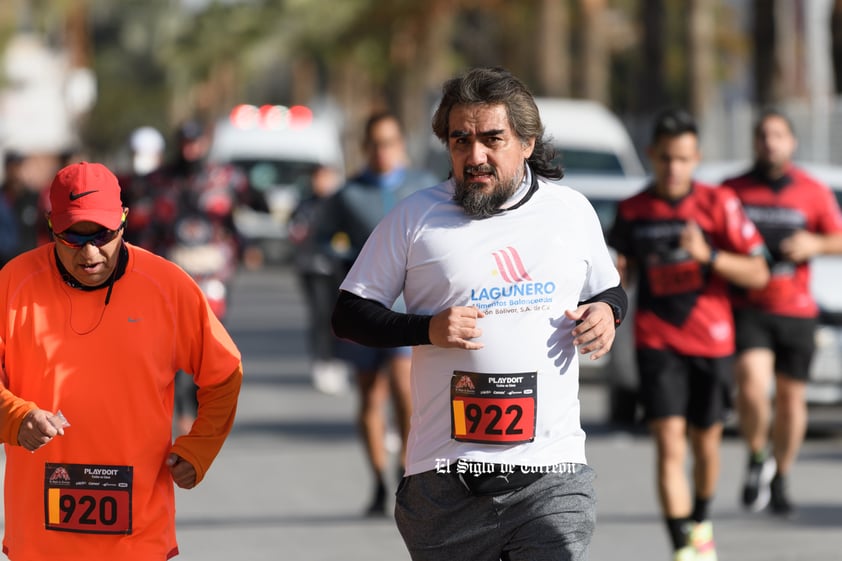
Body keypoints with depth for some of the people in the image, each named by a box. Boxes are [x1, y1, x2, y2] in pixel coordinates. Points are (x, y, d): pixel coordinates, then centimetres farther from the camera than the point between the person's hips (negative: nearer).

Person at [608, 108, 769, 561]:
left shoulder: (719, 204, -5)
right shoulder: (631, 211, 0)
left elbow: (758, 274, -7)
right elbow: (622, 272, 14)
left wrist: (708, 255, -22)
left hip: (711, 340, 0)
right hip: (657, 341, 0)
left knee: (705, 443, 14)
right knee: (669, 445, -14)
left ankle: (701, 520, 42)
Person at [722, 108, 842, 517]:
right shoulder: (732, 191, 3)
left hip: (796, 311, 1)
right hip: (747, 309, -1)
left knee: (791, 397, 7)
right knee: (752, 383, -22)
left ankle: (780, 479, 26)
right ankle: (757, 459, 3)